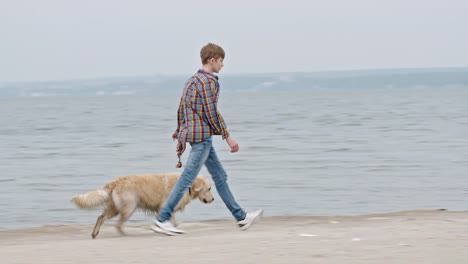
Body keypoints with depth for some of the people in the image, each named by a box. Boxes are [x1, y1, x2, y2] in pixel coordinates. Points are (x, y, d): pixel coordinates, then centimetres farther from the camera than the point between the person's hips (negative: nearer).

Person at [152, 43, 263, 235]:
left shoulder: (192, 81, 16)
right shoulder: (208, 81, -13)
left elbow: (181, 110, 17)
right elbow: (211, 112, -17)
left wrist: (180, 138, 20)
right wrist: (227, 137, -12)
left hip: (191, 133, 10)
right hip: (202, 135, -10)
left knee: (220, 176, 13)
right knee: (187, 179, -9)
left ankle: (241, 217, 18)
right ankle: (162, 220, -10)